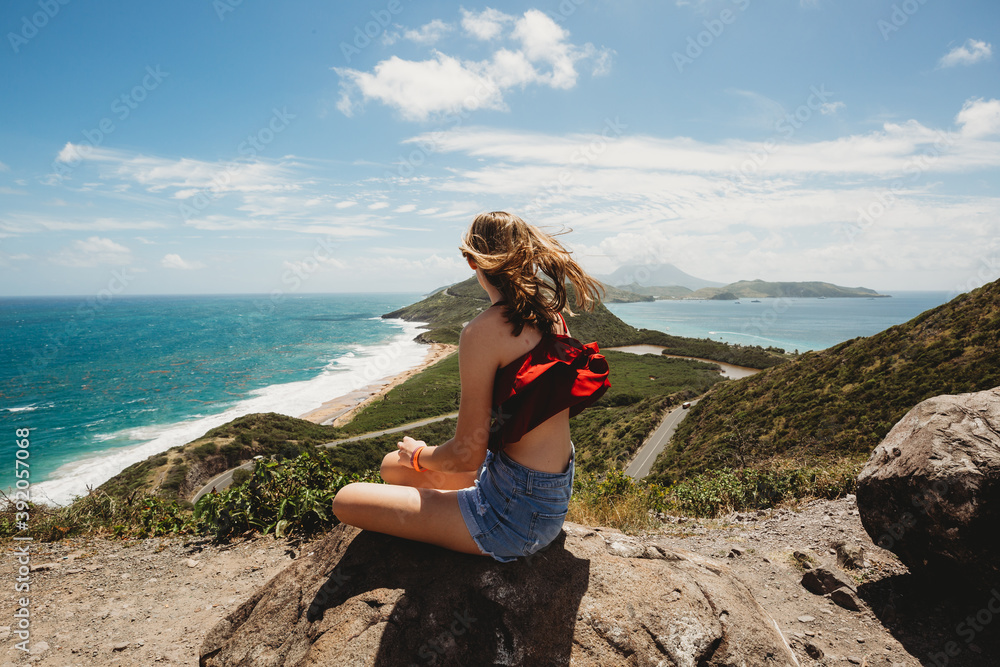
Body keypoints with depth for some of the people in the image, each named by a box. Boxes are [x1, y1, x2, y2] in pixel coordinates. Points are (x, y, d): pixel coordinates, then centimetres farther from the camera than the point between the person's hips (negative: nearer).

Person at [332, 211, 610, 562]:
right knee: (392, 466, 22)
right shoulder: (551, 314, -2)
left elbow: (467, 455, -18)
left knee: (347, 500, -2)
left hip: (517, 514, -9)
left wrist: (418, 455, 1)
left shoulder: (483, 332, -24)